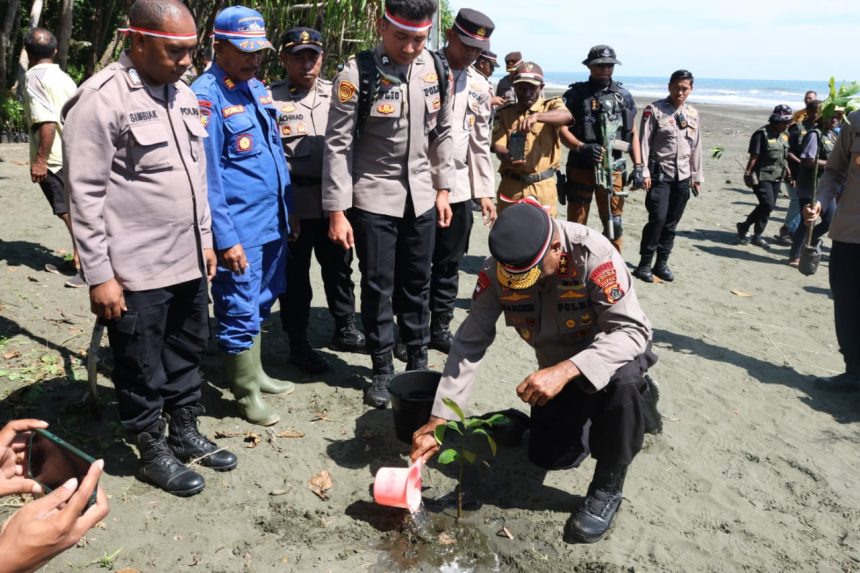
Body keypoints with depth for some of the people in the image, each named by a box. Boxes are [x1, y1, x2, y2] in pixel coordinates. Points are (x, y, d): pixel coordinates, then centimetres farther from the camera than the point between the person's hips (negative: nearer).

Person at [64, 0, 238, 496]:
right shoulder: (102, 100, -13)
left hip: (187, 261, 7)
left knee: (187, 353, 19)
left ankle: (186, 433, 37)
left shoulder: (184, 95, 9)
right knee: (142, 367, 9)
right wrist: (100, 276, -15)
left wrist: (204, 240, 16)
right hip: (136, 270, -7)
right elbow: (85, 196, -14)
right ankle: (153, 451, 27)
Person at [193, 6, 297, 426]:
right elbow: (207, 176, -16)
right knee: (240, 313, 4)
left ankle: (254, 373, 36)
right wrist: (225, 238, -17)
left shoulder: (258, 88, 11)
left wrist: (289, 211, 16)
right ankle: (246, 393, 19)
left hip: (272, 223, 8)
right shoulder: (206, 96, -13)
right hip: (238, 231, -8)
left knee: (259, 307, 19)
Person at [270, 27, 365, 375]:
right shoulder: (270, 98, -5)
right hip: (293, 202, -4)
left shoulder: (335, 94, 8)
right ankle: (298, 344, 22)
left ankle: (344, 329, 35)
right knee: (295, 275, 8)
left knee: (339, 267, 17)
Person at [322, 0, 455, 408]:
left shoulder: (437, 70, 1)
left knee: (417, 284, 12)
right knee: (378, 286, 3)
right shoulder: (357, 73, -13)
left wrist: (443, 189, 9)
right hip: (373, 198, -4)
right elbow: (338, 145, -12)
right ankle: (382, 370, 20)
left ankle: (418, 362, 28)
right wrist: (337, 211, -14)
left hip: (420, 196, 4)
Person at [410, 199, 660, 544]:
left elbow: (633, 329, -36)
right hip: (559, 364, 5)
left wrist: (566, 371, -51)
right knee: (547, 458, 9)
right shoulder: (495, 270, -23)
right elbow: (470, 341, -19)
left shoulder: (593, 255, -35)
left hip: (613, 349, -5)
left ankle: (607, 489, -13)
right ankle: (635, 399, 31)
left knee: (620, 381, -40)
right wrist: (438, 419, -24)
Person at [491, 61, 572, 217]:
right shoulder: (504, 113, 8)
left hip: (543, 187, -1)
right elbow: (498, 146, -4)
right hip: (511, 185, 2)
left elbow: (566, 116, -21)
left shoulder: (551, 105, 3)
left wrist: (536, 116, -38)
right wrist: (507, 156, -28)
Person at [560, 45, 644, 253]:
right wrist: (583, 148, -26)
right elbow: (562, 129, -9)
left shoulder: (624, 96, 11)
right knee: (576, 224, 2)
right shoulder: (575, 95, 0)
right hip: (581, 168, -3)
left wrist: (638, 166, 5)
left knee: (615, 223, 7)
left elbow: (633, 133, 14)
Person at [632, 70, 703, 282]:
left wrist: (697, 176, 14)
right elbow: (644, 142, -8)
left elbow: (696, 147, 15)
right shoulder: (654, 110, -4)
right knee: (658, 219, -12)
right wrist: (644, 172, -14)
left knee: (672, 222, 7)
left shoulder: (693, 114, 12)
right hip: (660, 174, -5)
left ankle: (662, 263, 17)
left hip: (683, 177, 5)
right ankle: (644, 264, -1)